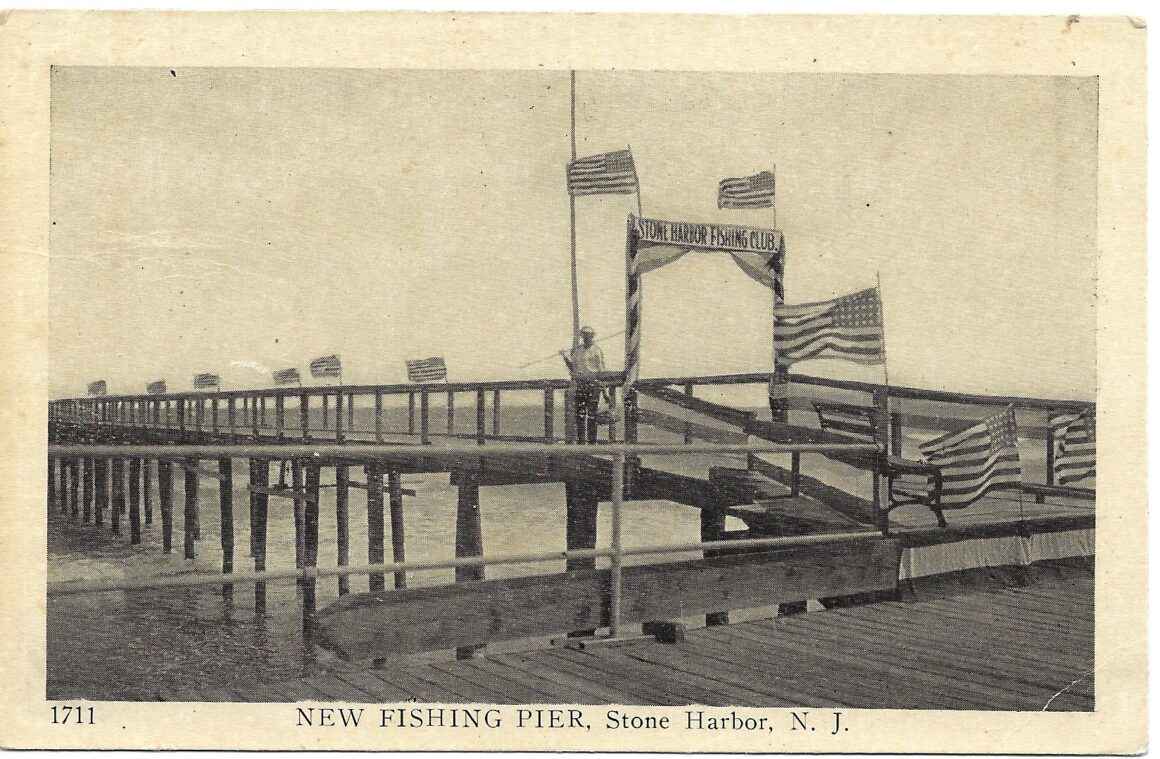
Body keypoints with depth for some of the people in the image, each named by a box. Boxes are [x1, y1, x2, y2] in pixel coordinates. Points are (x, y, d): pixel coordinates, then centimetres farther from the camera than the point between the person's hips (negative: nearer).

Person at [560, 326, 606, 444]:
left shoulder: (597, 351, 1)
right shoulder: (576, 350, 13)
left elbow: (601, 371, 1)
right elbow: (572, 369, 17)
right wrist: (565, 357, 6)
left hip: (593, 384, -4)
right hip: (579, 384, 4)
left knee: (592, 414, -6)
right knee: (580, 413, 3)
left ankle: (592, 440, -1)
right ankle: (581, 440, 8)